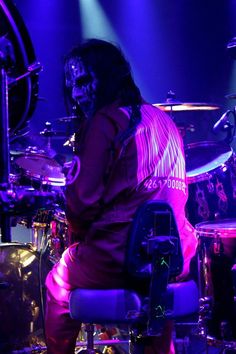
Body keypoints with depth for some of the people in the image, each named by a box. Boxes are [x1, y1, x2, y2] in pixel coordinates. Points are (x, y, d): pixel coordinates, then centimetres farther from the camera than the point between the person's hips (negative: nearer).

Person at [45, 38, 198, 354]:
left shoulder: (104, 121, -10)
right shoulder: (164, 121, 13)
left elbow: (83, 199, -15)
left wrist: (78, 234, 6)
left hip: (117, 260, -6)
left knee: (59, 281, 22)